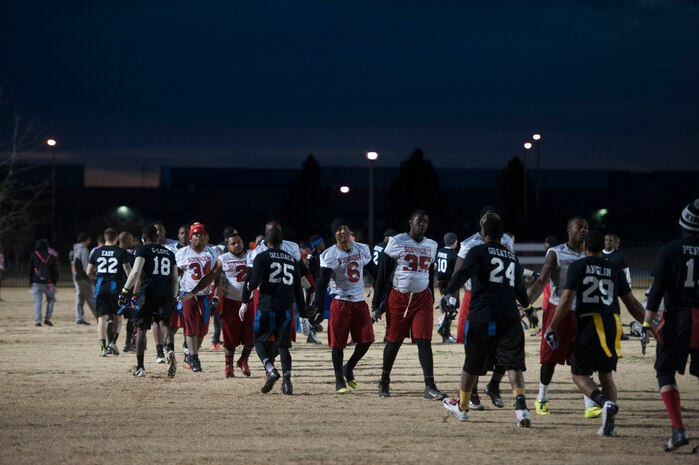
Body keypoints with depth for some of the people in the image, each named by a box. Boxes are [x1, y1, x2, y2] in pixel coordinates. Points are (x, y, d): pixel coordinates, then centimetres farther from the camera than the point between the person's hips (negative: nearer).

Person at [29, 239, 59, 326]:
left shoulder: (33, 256, 1)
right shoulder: (51, 257, 1)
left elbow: (30, 270, 2)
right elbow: (55, 271, 3)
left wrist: (31, 282, 9)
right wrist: (54, 282, 13)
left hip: (36, 282, 0)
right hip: (48, 282, 0)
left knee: (37, 301, 1)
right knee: (51, 299, 15)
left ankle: (37, 321, -6)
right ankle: (47, 319, 5)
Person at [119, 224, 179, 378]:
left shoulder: (143, 250, 4)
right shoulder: (169, 253, 20)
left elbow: (136, 271, -11)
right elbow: (175, 279, 18)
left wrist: (125, 290, -9)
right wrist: (173, 298, 24)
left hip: (147, 292, -3)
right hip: (166, 293, 3)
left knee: (141, 328, 6)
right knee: (164, 323, -1)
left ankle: (140, 367, 9)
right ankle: (170, 350, -34)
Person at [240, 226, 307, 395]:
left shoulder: (262, 257, 0)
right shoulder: (292, 259, 15)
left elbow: (255, 281, -12)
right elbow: (298, 288, 16)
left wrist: (245, 302, -1)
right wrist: (302, 312, 20)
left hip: (267, 305, -4)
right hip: (286, 307, 4)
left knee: (260, 339, 10)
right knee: (283, 344, 9)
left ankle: (270, 370, -12)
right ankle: (287, 379, -6)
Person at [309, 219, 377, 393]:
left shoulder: (362, 249, 6)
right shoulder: (330, 255, -10)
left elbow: (374, 271, 17)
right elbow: (322, 280, -17)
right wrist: (317, 303, -29)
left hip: (359, 301, 4)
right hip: (340, 302, -4)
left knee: (367, 339, -1)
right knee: (338, 342, -1)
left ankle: (349, 369, 21)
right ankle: (339, 380, 10)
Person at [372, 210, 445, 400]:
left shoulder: (431, 246, 8)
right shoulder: (396, 243, -7)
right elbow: (382, 275, -4)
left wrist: (431, 300, 20)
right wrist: (376, 305, -6)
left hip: (422, 299, 3)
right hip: (397, 298, -3)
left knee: (424, 341, -8)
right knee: (394, 341, 7)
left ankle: (430, 387, -13)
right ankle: (384, 381, 26)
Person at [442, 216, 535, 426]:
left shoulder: (478, 251, 1)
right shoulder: (512, 256, 18)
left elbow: (463, 273, -18)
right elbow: (519, 286, 29)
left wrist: (450, 293, -17)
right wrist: (527, 307, 46)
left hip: (481, 316, -3)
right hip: (509, 316, 3)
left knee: (472, 364, 13)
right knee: (513, 363, -3)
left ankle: (462, 407, 29)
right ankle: (520, 403, -25)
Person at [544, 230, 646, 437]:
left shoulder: (578, 266, 1)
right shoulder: (614, 269, 12)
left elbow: (566, 299, -9)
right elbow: (632, 304, 13)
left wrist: (552, 328, -5)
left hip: (588, 322, -4)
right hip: (612, 323, 4)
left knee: (580, 374, 6)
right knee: (606, 373, 18)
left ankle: (606, 403, -23)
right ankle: (609, 424, 7)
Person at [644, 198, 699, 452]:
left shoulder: (670, 249, -5)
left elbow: (658, 287, -10)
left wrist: (648, 320, -11)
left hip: (677, 317, -3)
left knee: (665, 371, 7)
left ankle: (679, 430, -7)